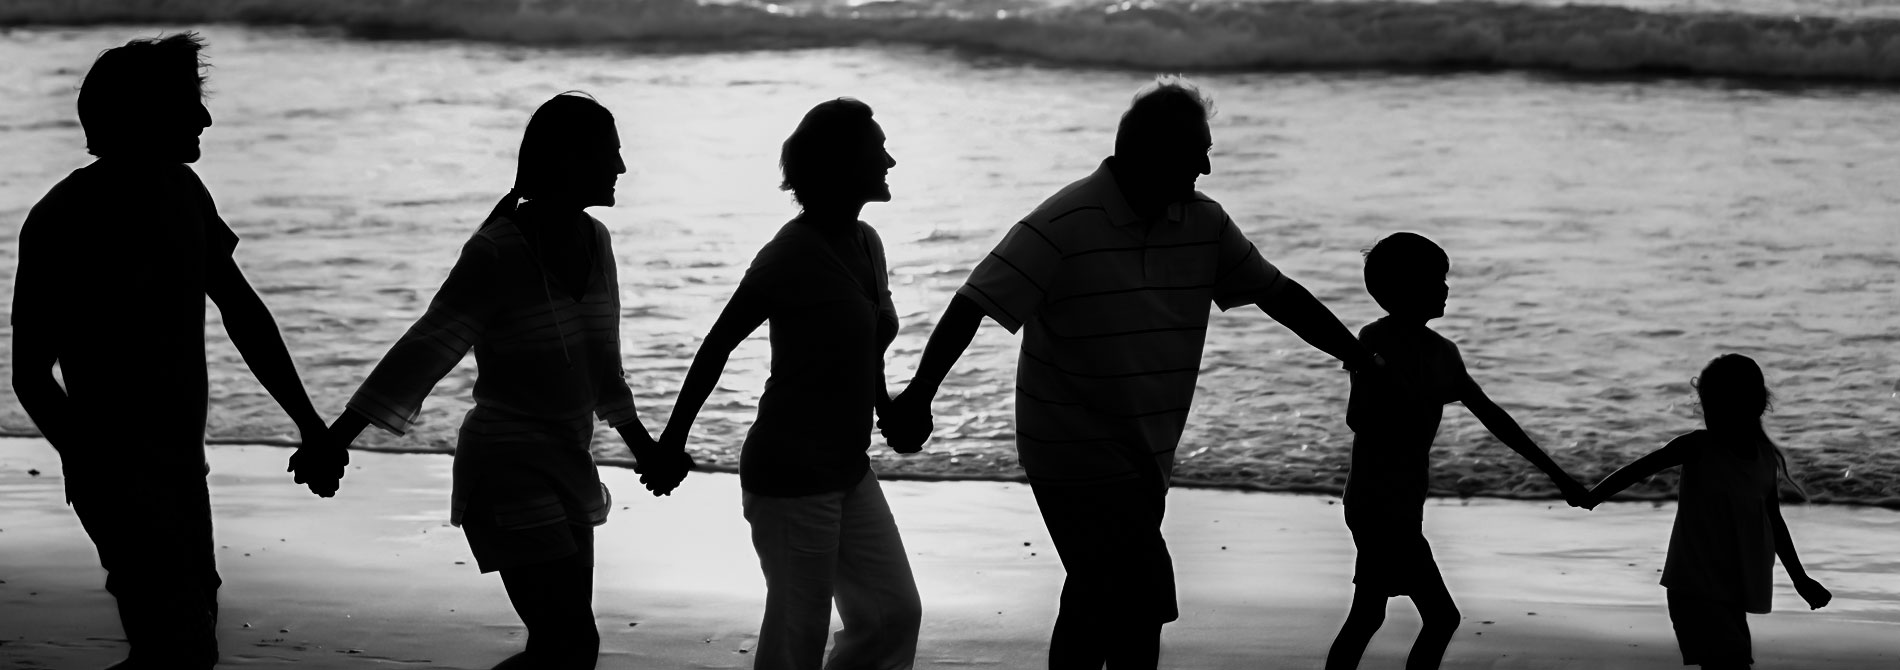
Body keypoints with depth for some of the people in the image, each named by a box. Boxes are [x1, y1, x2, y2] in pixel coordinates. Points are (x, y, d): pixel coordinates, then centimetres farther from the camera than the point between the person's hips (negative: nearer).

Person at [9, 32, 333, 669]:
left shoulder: (183, 193, 7)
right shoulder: (62, 221, -15)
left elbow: (242, 313, 17)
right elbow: (31, 373, -13)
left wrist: (306, 422, 17)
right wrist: (89, 462, -26)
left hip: (181, 461, 8)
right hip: (120, 468, -8)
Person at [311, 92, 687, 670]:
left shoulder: (593, 241, 6)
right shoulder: (497, 253, -17)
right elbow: (422, 353, -19)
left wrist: (644, 448, 25)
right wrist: (338, 437, -25)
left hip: (567, 467, 8)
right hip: (507, 470, -8)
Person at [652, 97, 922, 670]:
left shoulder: (865, 244, 7)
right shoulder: (793, 254, -16)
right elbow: (718, 344, -11)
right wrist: (674, 436, -7)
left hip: (847, 470, 8)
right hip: (791, 474, -8)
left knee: (895, 613, 8)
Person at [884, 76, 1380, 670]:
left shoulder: (1204, 224, 4)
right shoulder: (1064, 224, -16)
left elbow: (1278, 294, 13)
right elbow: (973, 304, -19)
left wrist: (1361, 359, 15)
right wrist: (919, 394, -27)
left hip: (1145, 461, 7)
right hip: (1077, 458, -7)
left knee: (1096, 604, 13)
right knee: (1141, 600, -15)